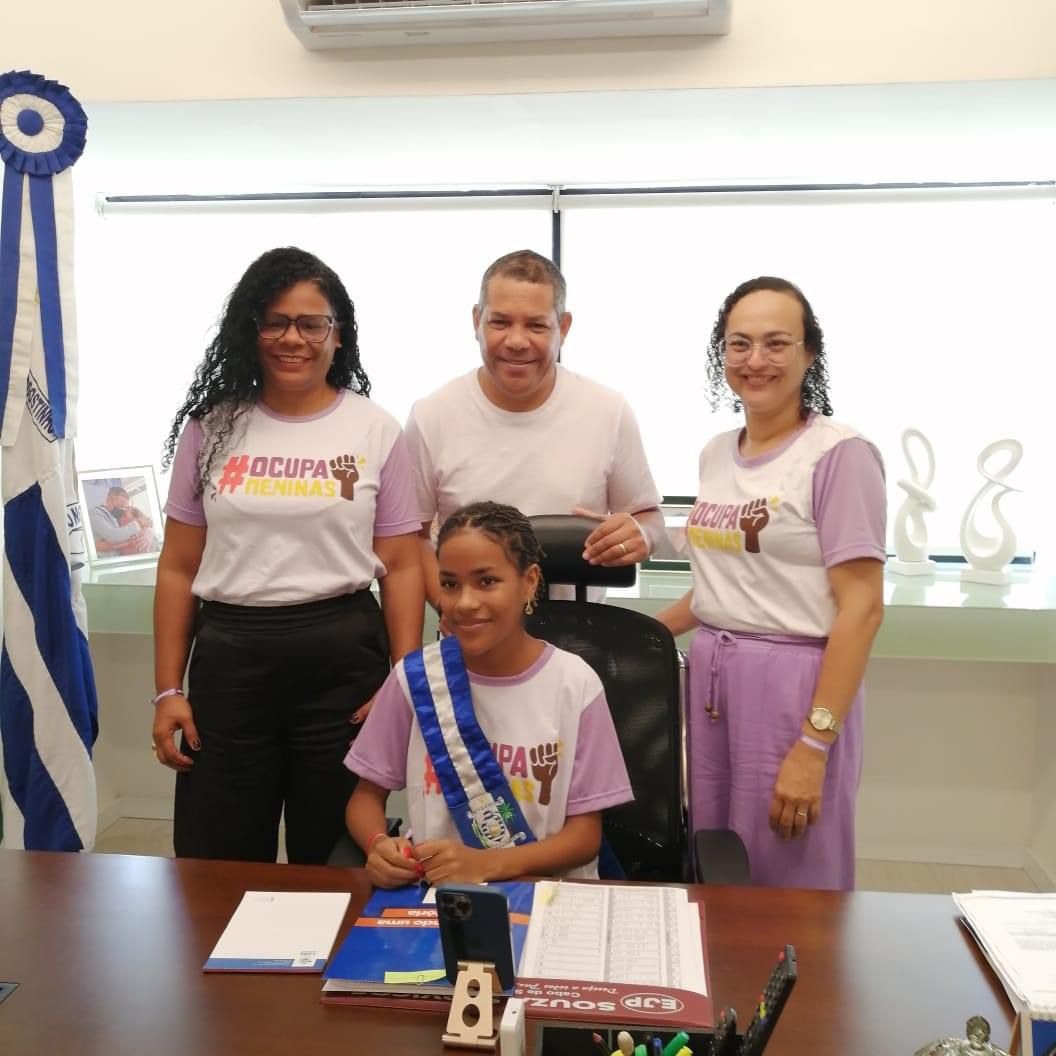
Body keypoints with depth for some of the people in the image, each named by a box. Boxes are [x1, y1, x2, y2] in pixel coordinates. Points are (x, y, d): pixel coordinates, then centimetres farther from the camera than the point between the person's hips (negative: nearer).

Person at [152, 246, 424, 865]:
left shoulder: (377, 432, 2)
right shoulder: (213, 427, 6)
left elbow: (401, 566, 0)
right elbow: (179, 568, 7)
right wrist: (169, 690, 3)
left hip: (342, 657, -1)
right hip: (228, 656, 2)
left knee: (331, 866, 11)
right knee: (216, 868, 11)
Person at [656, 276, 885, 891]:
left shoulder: (839, 455, -11)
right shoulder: (716, 454, 10)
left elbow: (861, 609, -15)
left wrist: (814, 744, -18)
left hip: (794, 685, -6)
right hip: (710, 680, 6)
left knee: (789, 885, 4)